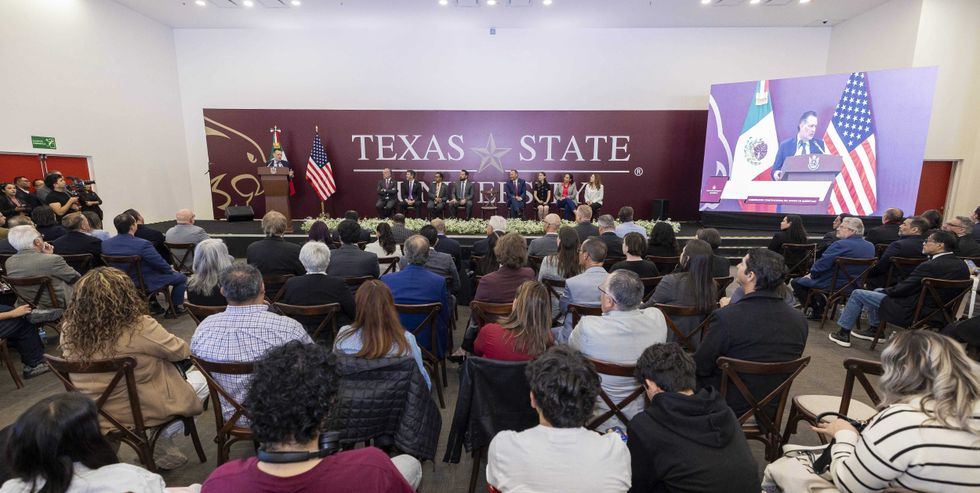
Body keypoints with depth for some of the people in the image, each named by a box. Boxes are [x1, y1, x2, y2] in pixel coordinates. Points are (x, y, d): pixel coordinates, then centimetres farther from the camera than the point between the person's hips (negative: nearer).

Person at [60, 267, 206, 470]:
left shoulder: (69, 331, -12)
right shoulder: (140, 327, -30)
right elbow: (180, 351, -14)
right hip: (141, 411, -6)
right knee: (201, 379, 16)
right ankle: (162, 440, 13)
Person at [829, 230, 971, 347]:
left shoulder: (930, 266, -25)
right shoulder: (961, 265, 2)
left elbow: (901, 289, -19)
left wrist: (884, 291, 2)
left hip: (911, 313, -9)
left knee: (857, 294, -1)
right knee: (879, 291, 26)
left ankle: (843, 334, 9)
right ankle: (874, 330, 31)